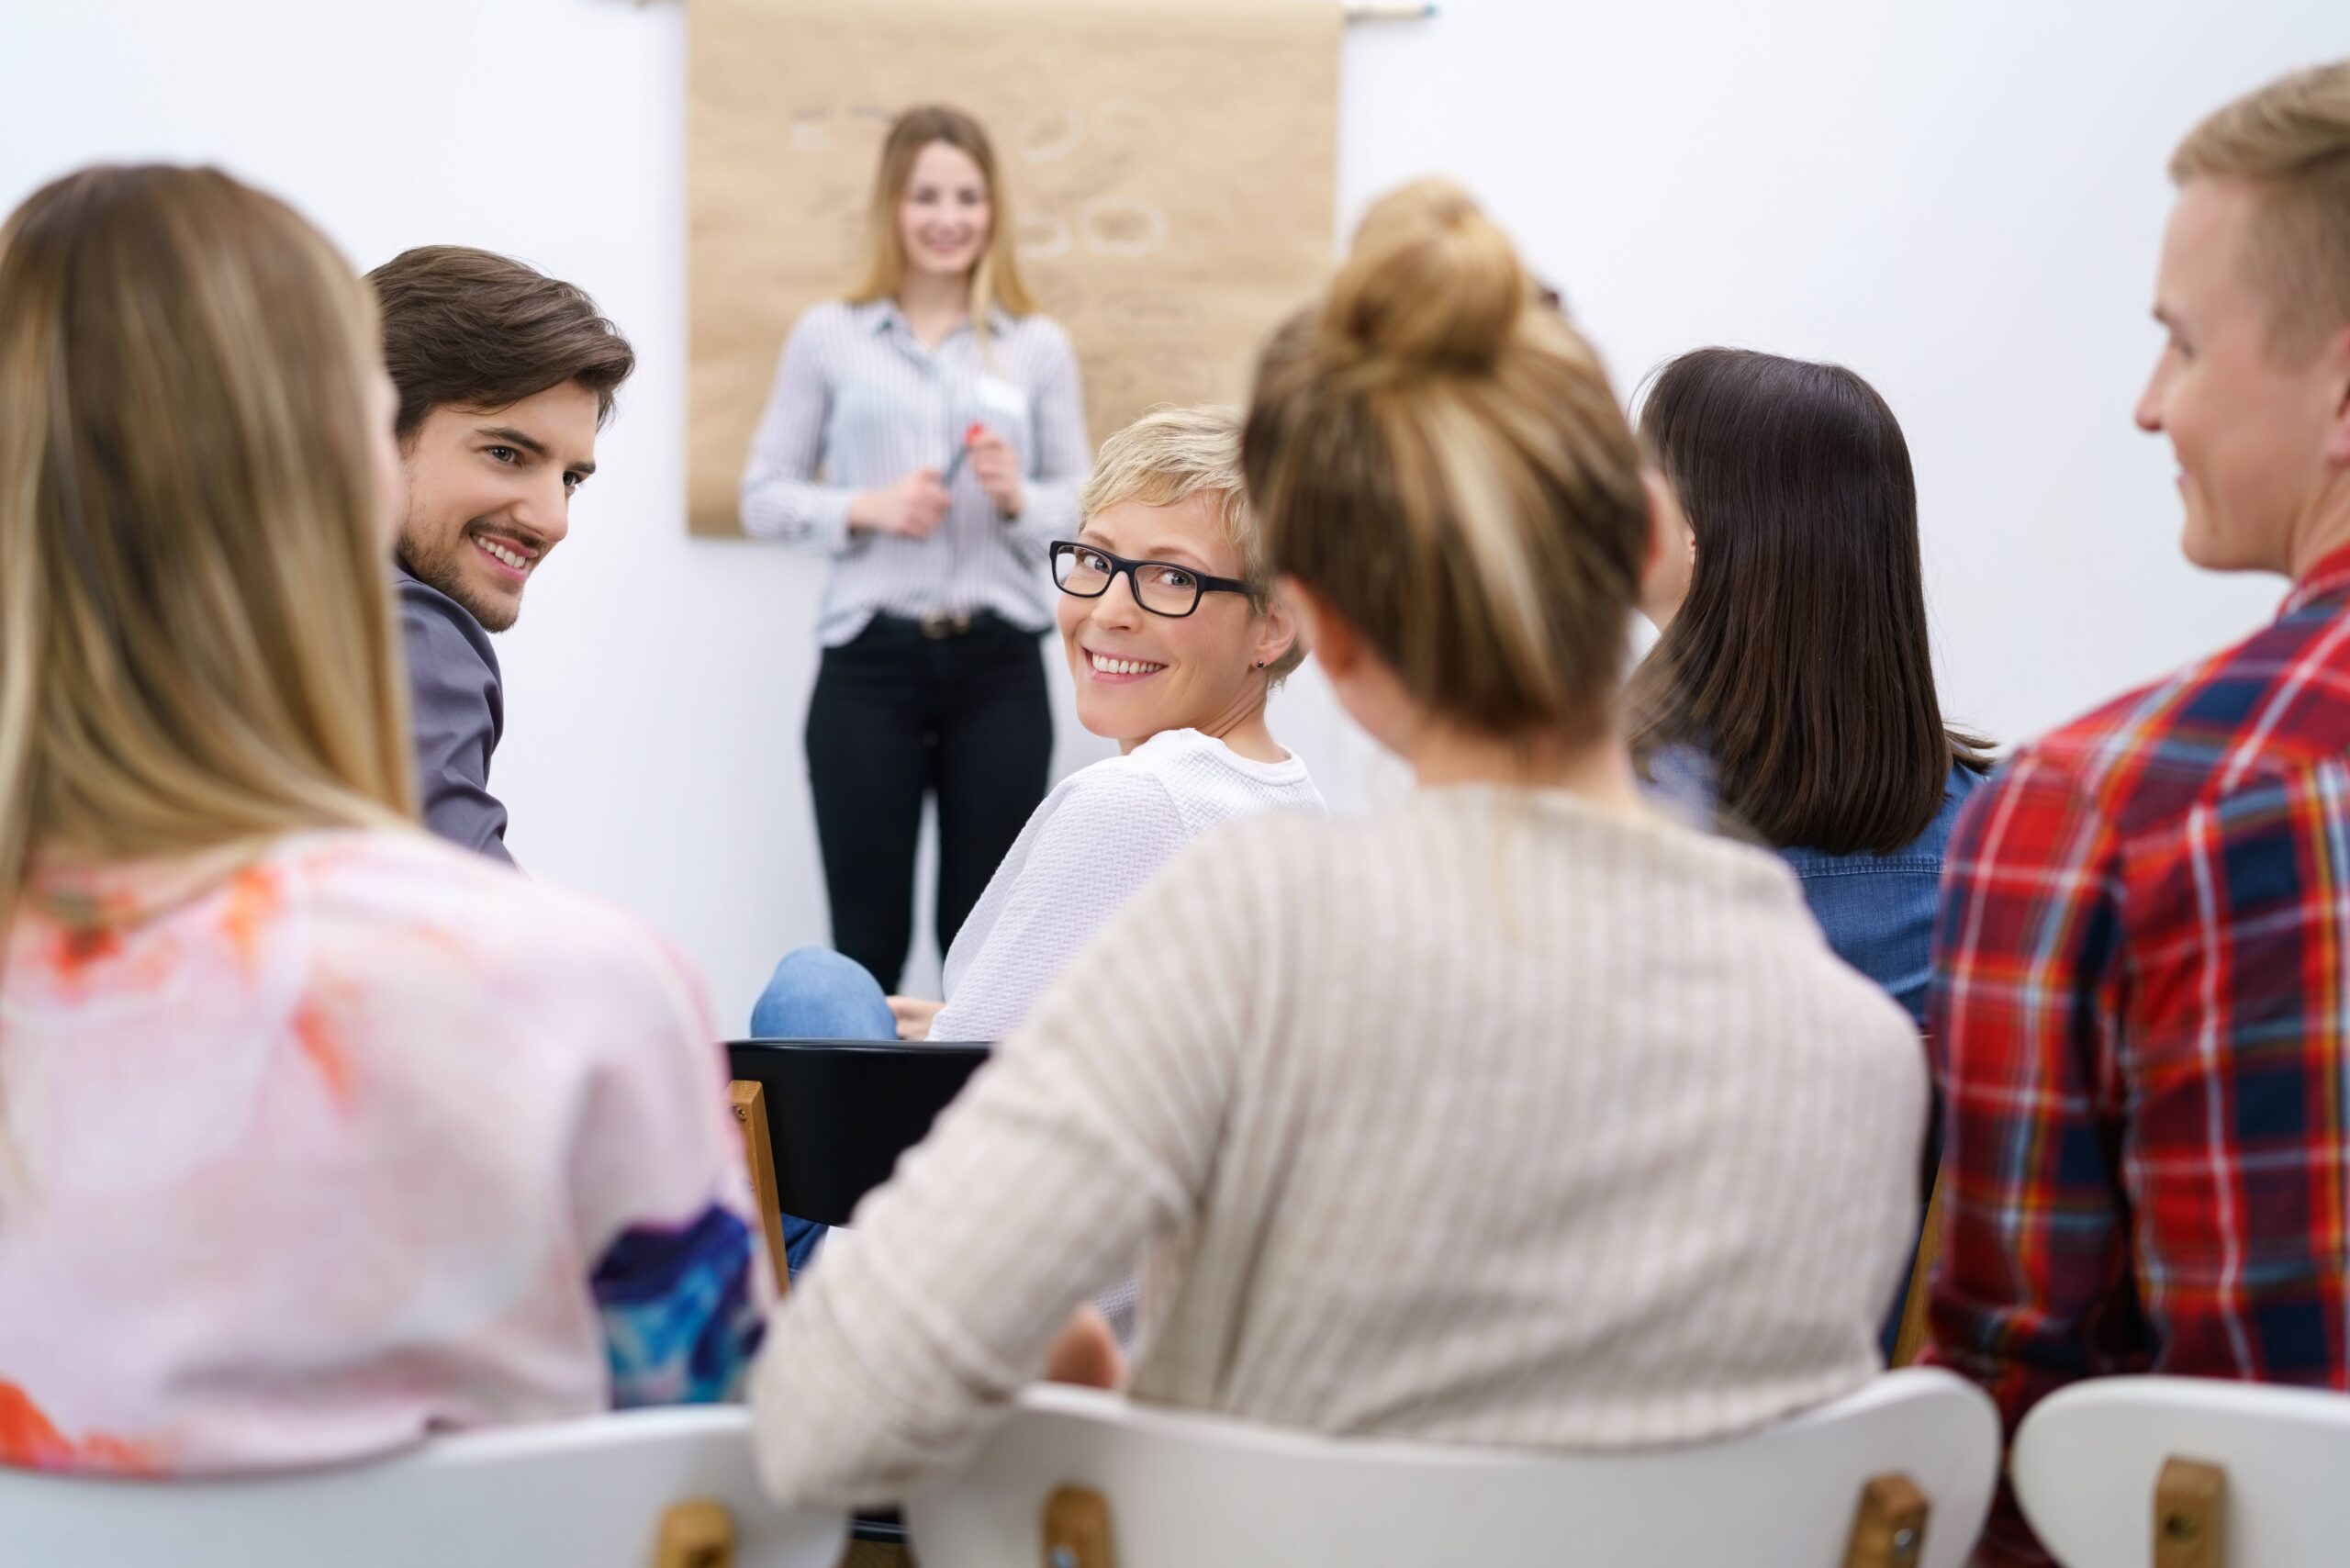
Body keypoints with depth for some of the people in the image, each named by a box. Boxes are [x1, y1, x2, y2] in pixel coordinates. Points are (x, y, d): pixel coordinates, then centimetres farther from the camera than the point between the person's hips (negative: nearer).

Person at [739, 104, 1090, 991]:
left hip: (999, 667, 1)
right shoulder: (828, 337, 5)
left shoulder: (1039, 346, 7)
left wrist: (1017, 497, -13)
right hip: (868, 664, -1)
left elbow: (1083, 509, 8)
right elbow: (763, 497, 5)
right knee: (867, 937, 2)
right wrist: (865, 509, -12)